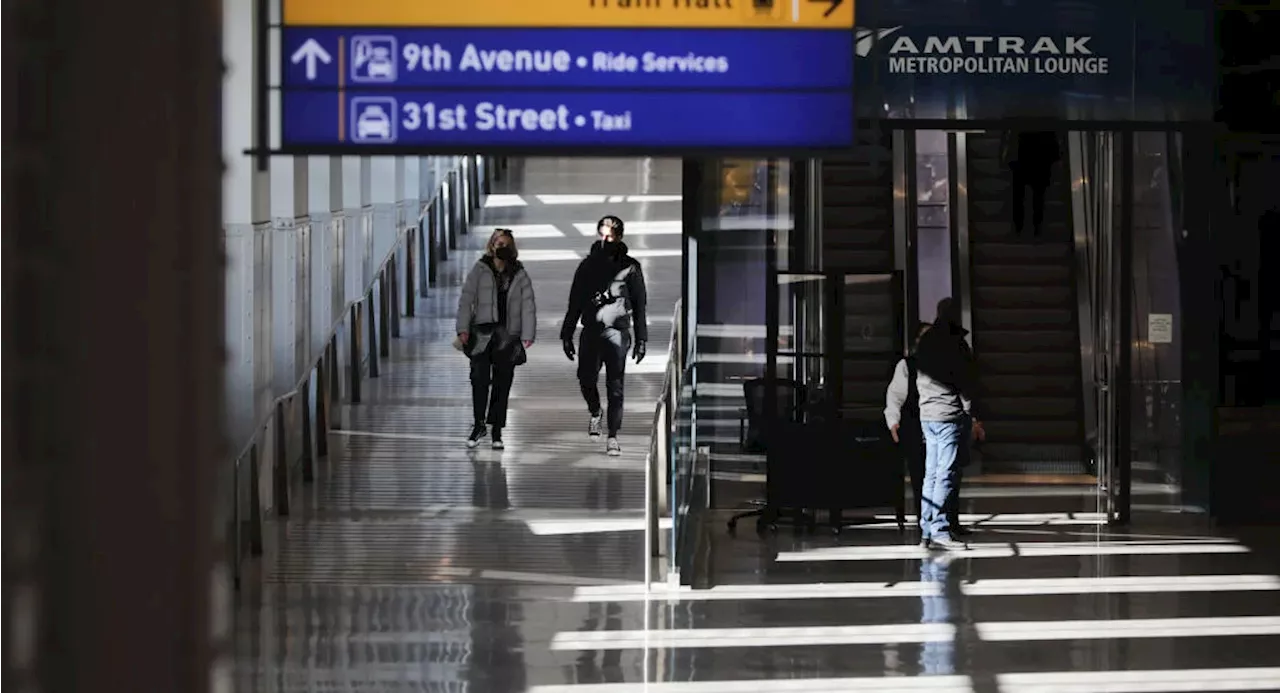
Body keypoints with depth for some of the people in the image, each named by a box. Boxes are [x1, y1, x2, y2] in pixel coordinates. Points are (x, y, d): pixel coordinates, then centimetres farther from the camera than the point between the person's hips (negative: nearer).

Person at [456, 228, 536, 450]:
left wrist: (527, 335, -5)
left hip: (507, 338, 1)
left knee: (502, 384, 2)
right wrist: (463, 329, -8)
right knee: (479, 378, -13)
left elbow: (528, 306, 5)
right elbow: (466, 299, 2)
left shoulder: (520, 275, 9)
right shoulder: (480, 271, 6)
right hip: (482, 333, -1)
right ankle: (479, 424, 1)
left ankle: (496, 431, 8)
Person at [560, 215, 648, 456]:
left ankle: (612, 437, -1)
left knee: (615, 386, -5)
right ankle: (595, 413, 30)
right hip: (590, 330, 3)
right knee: (586, 378, -1)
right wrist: (567, 334, 11)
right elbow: (574, 303, 15)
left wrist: (641, 339, 1)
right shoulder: (588, 265, 11)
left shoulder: (629, 266, 4)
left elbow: (639, 304, 5)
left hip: (617, 332, -3)